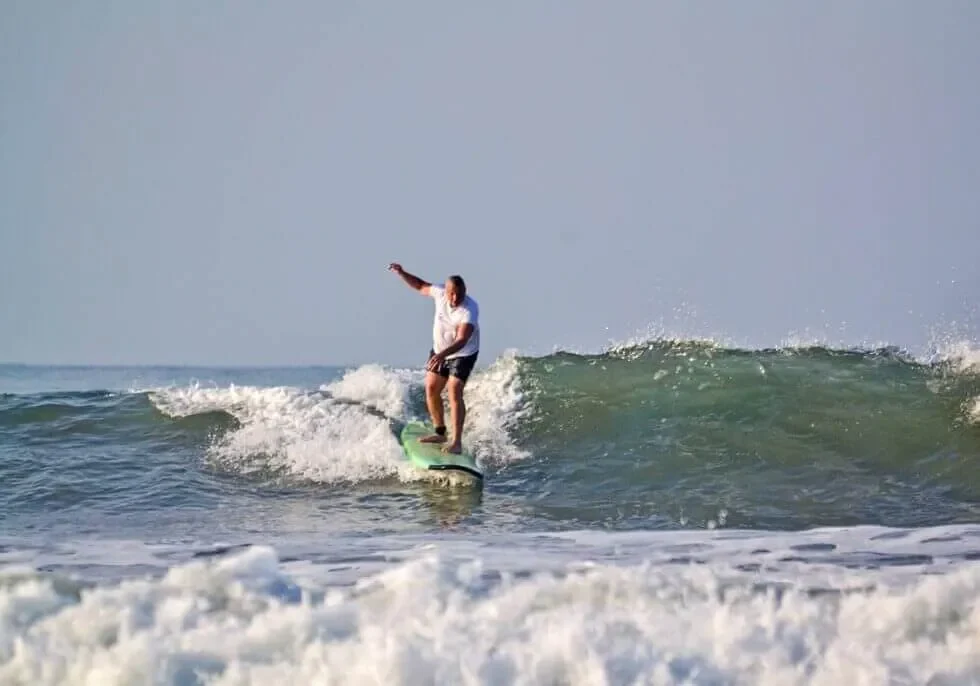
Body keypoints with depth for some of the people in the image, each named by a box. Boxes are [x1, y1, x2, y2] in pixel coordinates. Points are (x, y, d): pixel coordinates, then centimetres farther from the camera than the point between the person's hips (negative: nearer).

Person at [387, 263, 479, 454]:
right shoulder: (440, 293, -15)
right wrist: (402, 274, -7)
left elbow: (462, 341, -42)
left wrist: (442, 355, -56)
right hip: (439, 350, 7)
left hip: (463, 354, -7)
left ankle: (457, 442, -22)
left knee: (454, 393, -19)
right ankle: (440, 433, 25)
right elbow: (421, 286, 6)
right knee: (431, 389, 9)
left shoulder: (469, 310, -33)